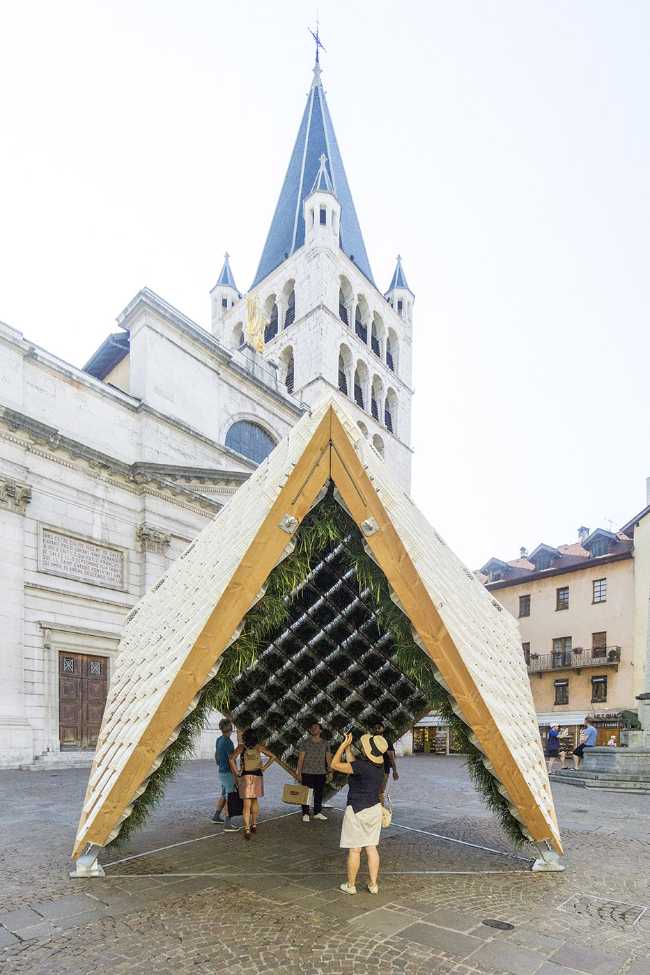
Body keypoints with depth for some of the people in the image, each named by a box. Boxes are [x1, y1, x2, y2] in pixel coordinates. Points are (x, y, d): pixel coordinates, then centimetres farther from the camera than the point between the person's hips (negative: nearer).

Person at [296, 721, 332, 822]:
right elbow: (301, 758, -3)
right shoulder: (305, 742, -2)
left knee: (319, 793, 10)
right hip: (307, 772, -3)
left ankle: (317, 812, 22)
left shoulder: (325, 743, 6)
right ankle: (305, 814, 11)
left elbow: (328, 758, 9)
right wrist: (299, 772, -7)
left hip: (321, 773, 3)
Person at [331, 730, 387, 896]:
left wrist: (343, 745, -13)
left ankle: (350, 885, 20)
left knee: (354, 850, 7)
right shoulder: (379, 765, -2)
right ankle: (373, 884, 22)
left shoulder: (363, 767, -26)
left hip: (357, 811, -7)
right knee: (371, 848, 15)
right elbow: (352, 763, 12)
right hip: (374, 808, 7)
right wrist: (348, 747, 11)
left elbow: (335, 765, -20)